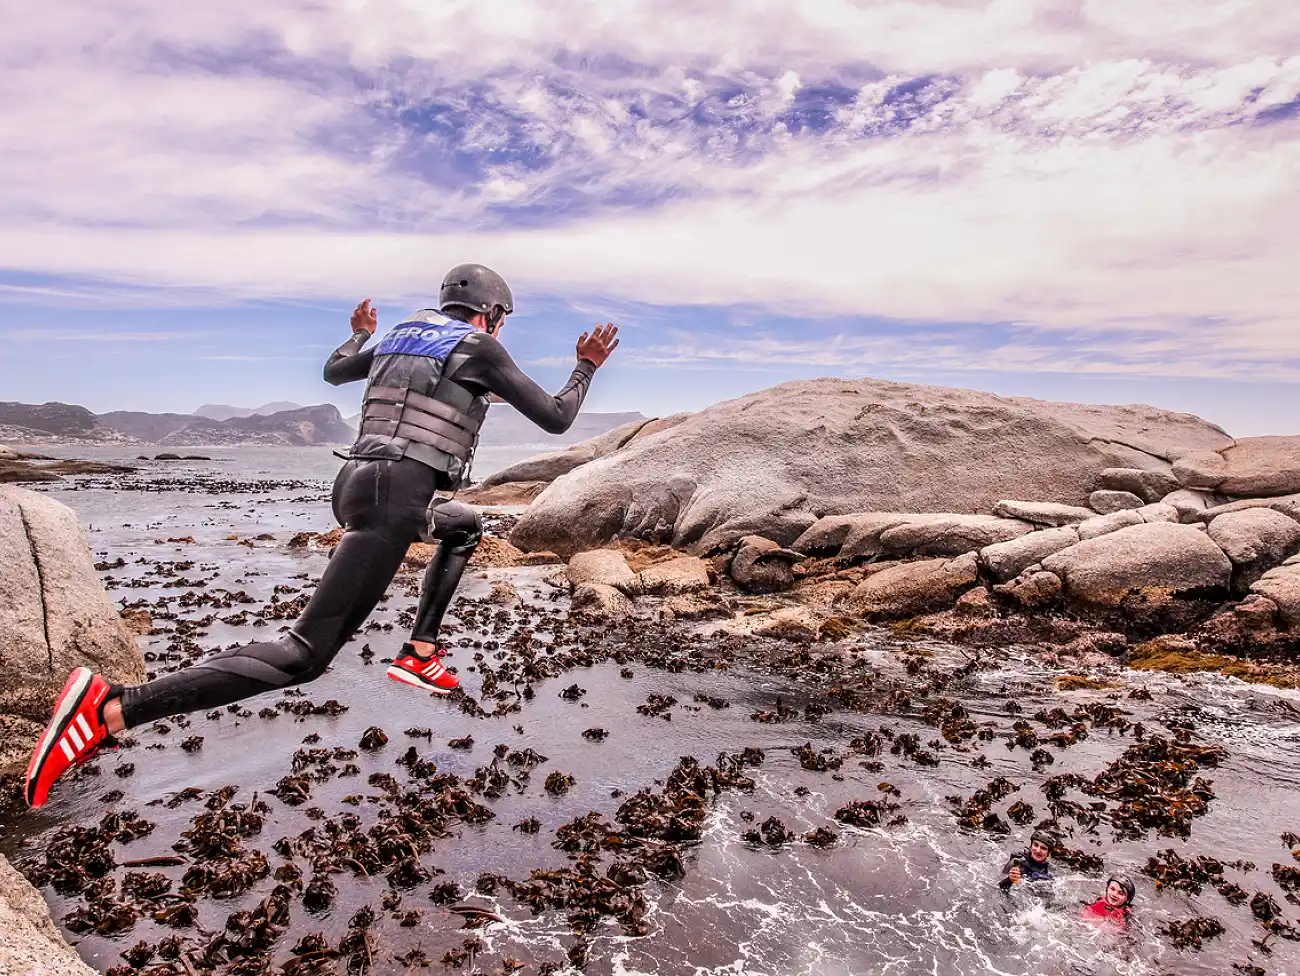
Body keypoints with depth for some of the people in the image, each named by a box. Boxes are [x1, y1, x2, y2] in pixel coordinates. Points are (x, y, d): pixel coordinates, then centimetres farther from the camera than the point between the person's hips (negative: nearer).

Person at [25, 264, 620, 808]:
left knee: (465, 526, 35)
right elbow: (554, 420, 5)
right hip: (396, 499, -9)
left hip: (355, 486, 9)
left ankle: (420, 653, 26)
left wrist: (359, 335, 60)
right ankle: (111, 708, -19)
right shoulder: (481, 349, 3)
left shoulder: (401, 338, 23)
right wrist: (586, 368, 22)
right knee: (304, 657, -11)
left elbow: (333, 372, 40)